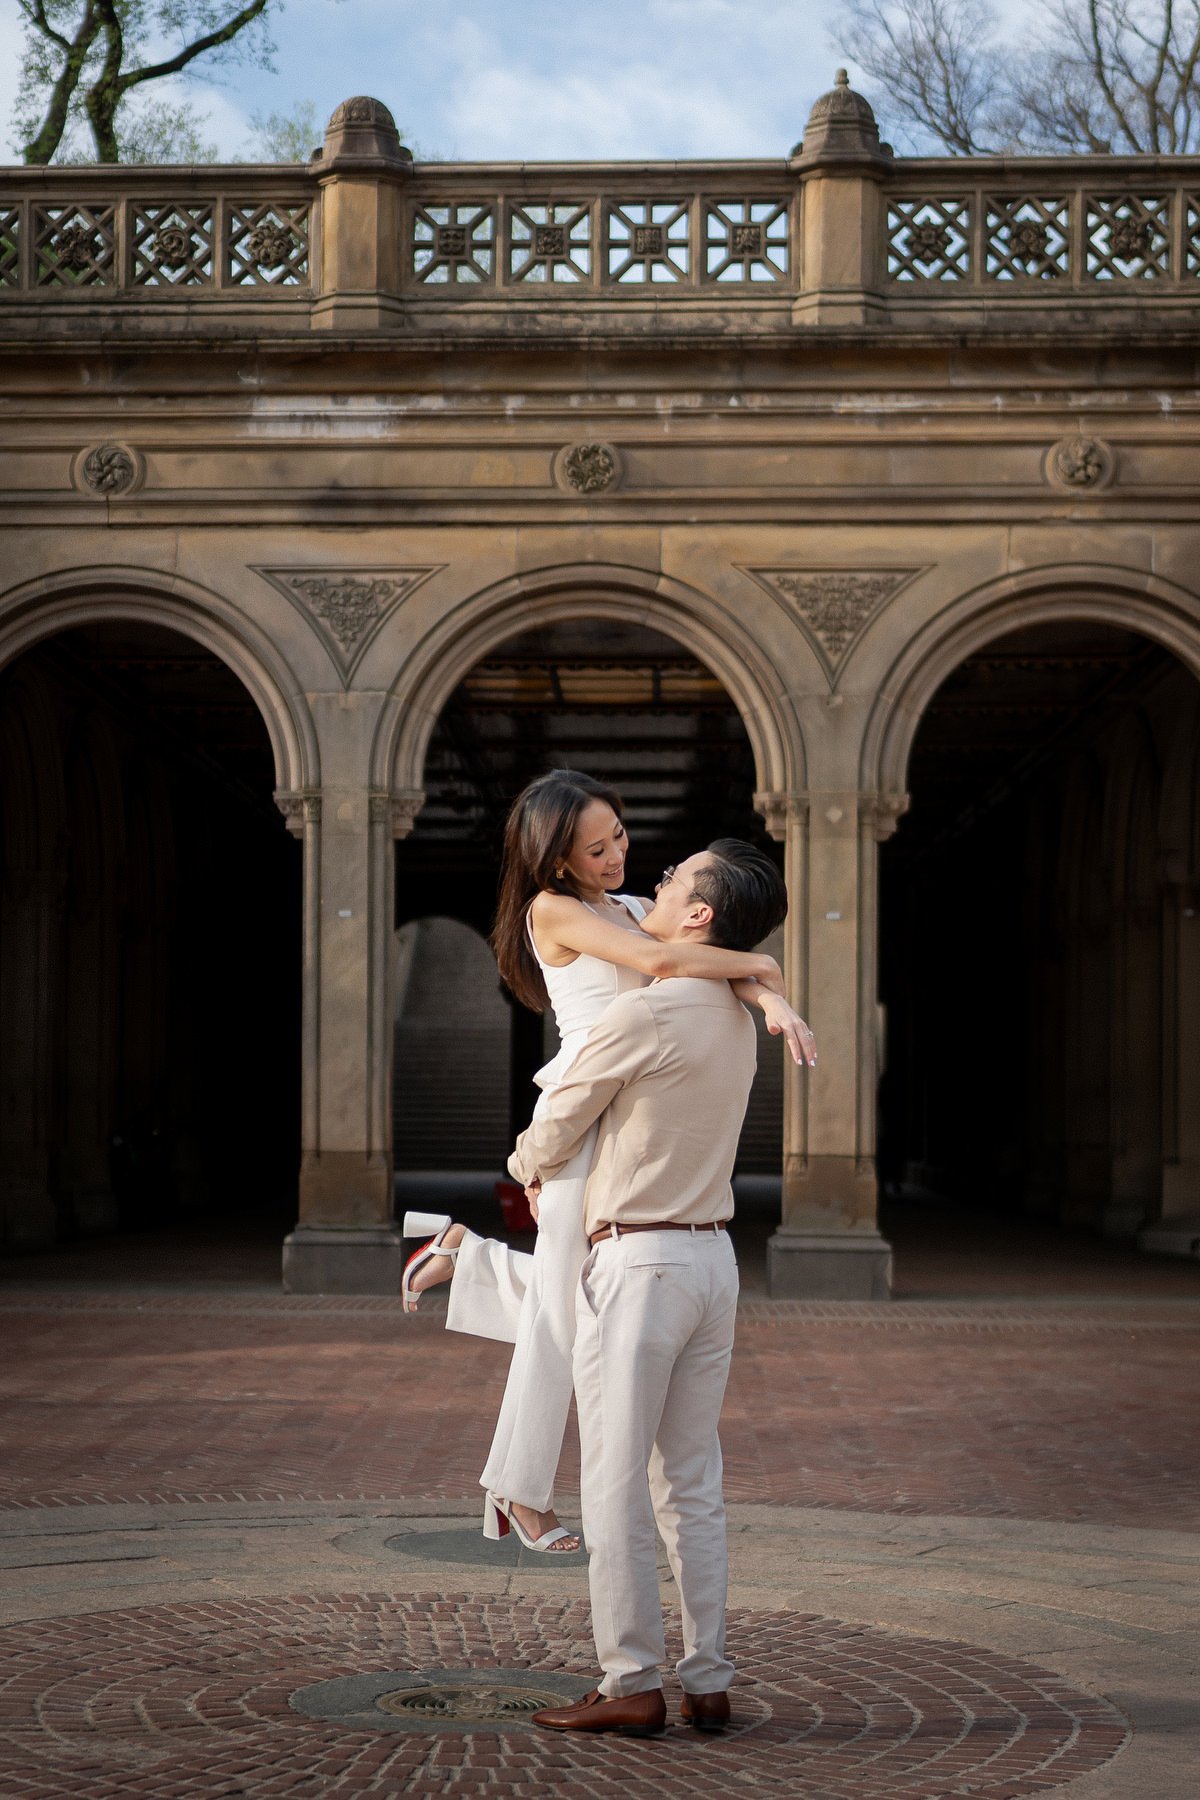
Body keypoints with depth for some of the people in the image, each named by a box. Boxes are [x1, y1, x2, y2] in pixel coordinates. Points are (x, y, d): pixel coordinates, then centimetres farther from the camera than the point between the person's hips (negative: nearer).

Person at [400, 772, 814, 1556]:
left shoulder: (636, 909, 15)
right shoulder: (553, 909, -7)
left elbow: (711, 956, 3)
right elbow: (656, 959, -19)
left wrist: (772, 997, -17)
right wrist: (757, 964, -8)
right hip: (583, 1116, -8)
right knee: (562, 1313, 2)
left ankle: (465, 1251, 31)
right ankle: (521, 1490, 14)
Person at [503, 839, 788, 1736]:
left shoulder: (640, 1016, -16)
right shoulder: (736, 1019, 10)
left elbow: (555, 1132, -4)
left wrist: (526, 1163, 19)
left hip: (638, 1262, -8)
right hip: (712, 1257, 8)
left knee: (616, 1484, -1)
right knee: (693, 1484, 11)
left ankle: (632, 1685, 1)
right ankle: (709, 1683, 13)